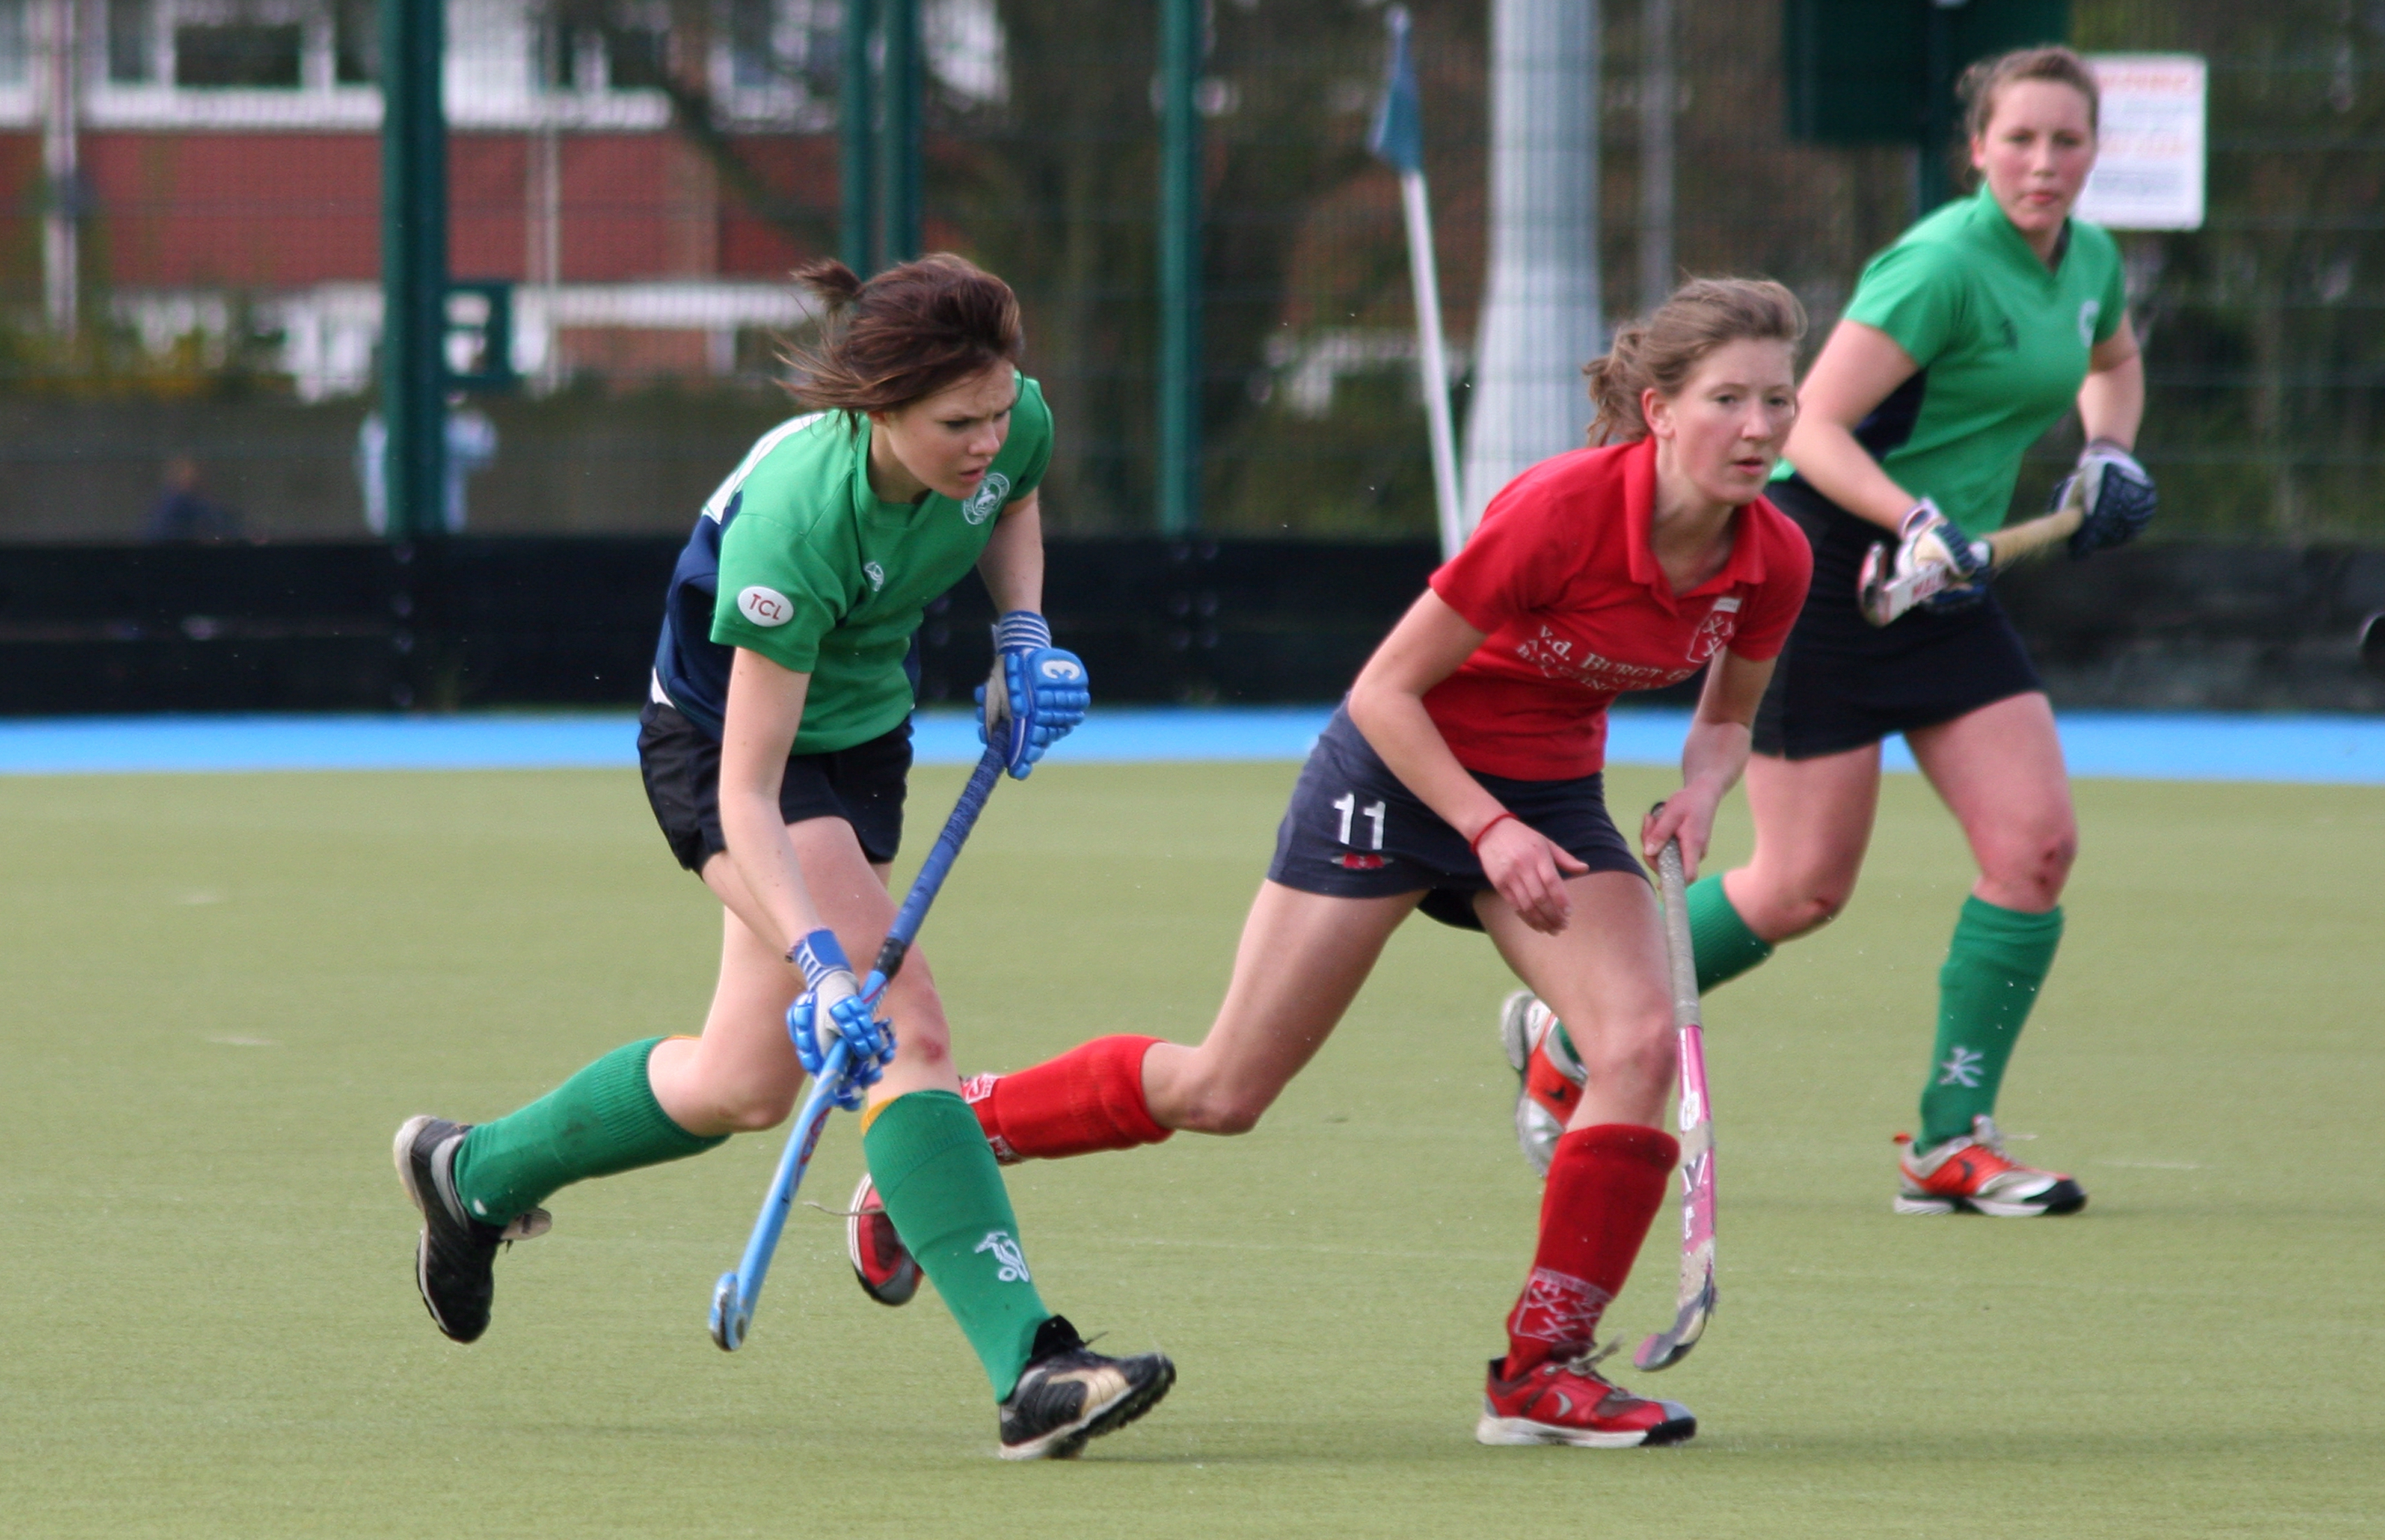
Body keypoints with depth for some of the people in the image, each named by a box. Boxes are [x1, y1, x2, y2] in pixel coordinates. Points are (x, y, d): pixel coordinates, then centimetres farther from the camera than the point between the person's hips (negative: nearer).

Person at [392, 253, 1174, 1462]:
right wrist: (822, 963, -45)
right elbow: (747, 790, -35)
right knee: (905, 1031, -24)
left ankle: (473, 1176, 36)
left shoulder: (1012, 426, -19)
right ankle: (1030, 1367, -28)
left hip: (862, 733, 7)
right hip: (722, 739, -7)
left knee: (744, 1086, 12)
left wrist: (1021, 632, -6)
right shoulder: (797, 517, -38)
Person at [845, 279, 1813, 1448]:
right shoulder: (1561, 512, -30)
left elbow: (1727, 715, 9)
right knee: (1219, 1093, 0)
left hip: (1550, 801, 5)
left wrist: (1703, 784, -12)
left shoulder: (1772, 561, -12)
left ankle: (1541, 1372, -12)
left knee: (1641, 1040, -21)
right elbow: (1386, 689, -20)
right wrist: (1488, 831, -26)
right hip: (1398, 775, -5)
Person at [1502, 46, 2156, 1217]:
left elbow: (2113, 361, 32)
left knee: (2037, 843, -8)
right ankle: (1567, 1034, 19)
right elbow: (1812, 426, -22)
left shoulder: (2091, 263, 7)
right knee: (1802, 890, -3)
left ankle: (1951, 1143, -1)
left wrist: (2107, 454, 12)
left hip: (1941, 588, 8)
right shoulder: (1944, 265, -19)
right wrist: (1914, 524, -34)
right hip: (1829, 567, -8)